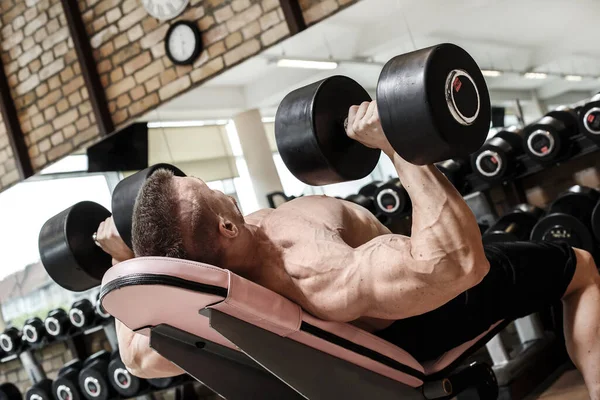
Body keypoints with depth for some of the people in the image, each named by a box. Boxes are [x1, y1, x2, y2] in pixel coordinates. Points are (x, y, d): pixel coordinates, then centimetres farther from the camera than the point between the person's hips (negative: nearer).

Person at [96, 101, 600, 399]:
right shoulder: (314, 274, -48)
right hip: (422, 324, -6)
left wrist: (123, 260, -2)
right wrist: (397, 146, -51)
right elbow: (458, 260, -52)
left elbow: (140, 357, -6)